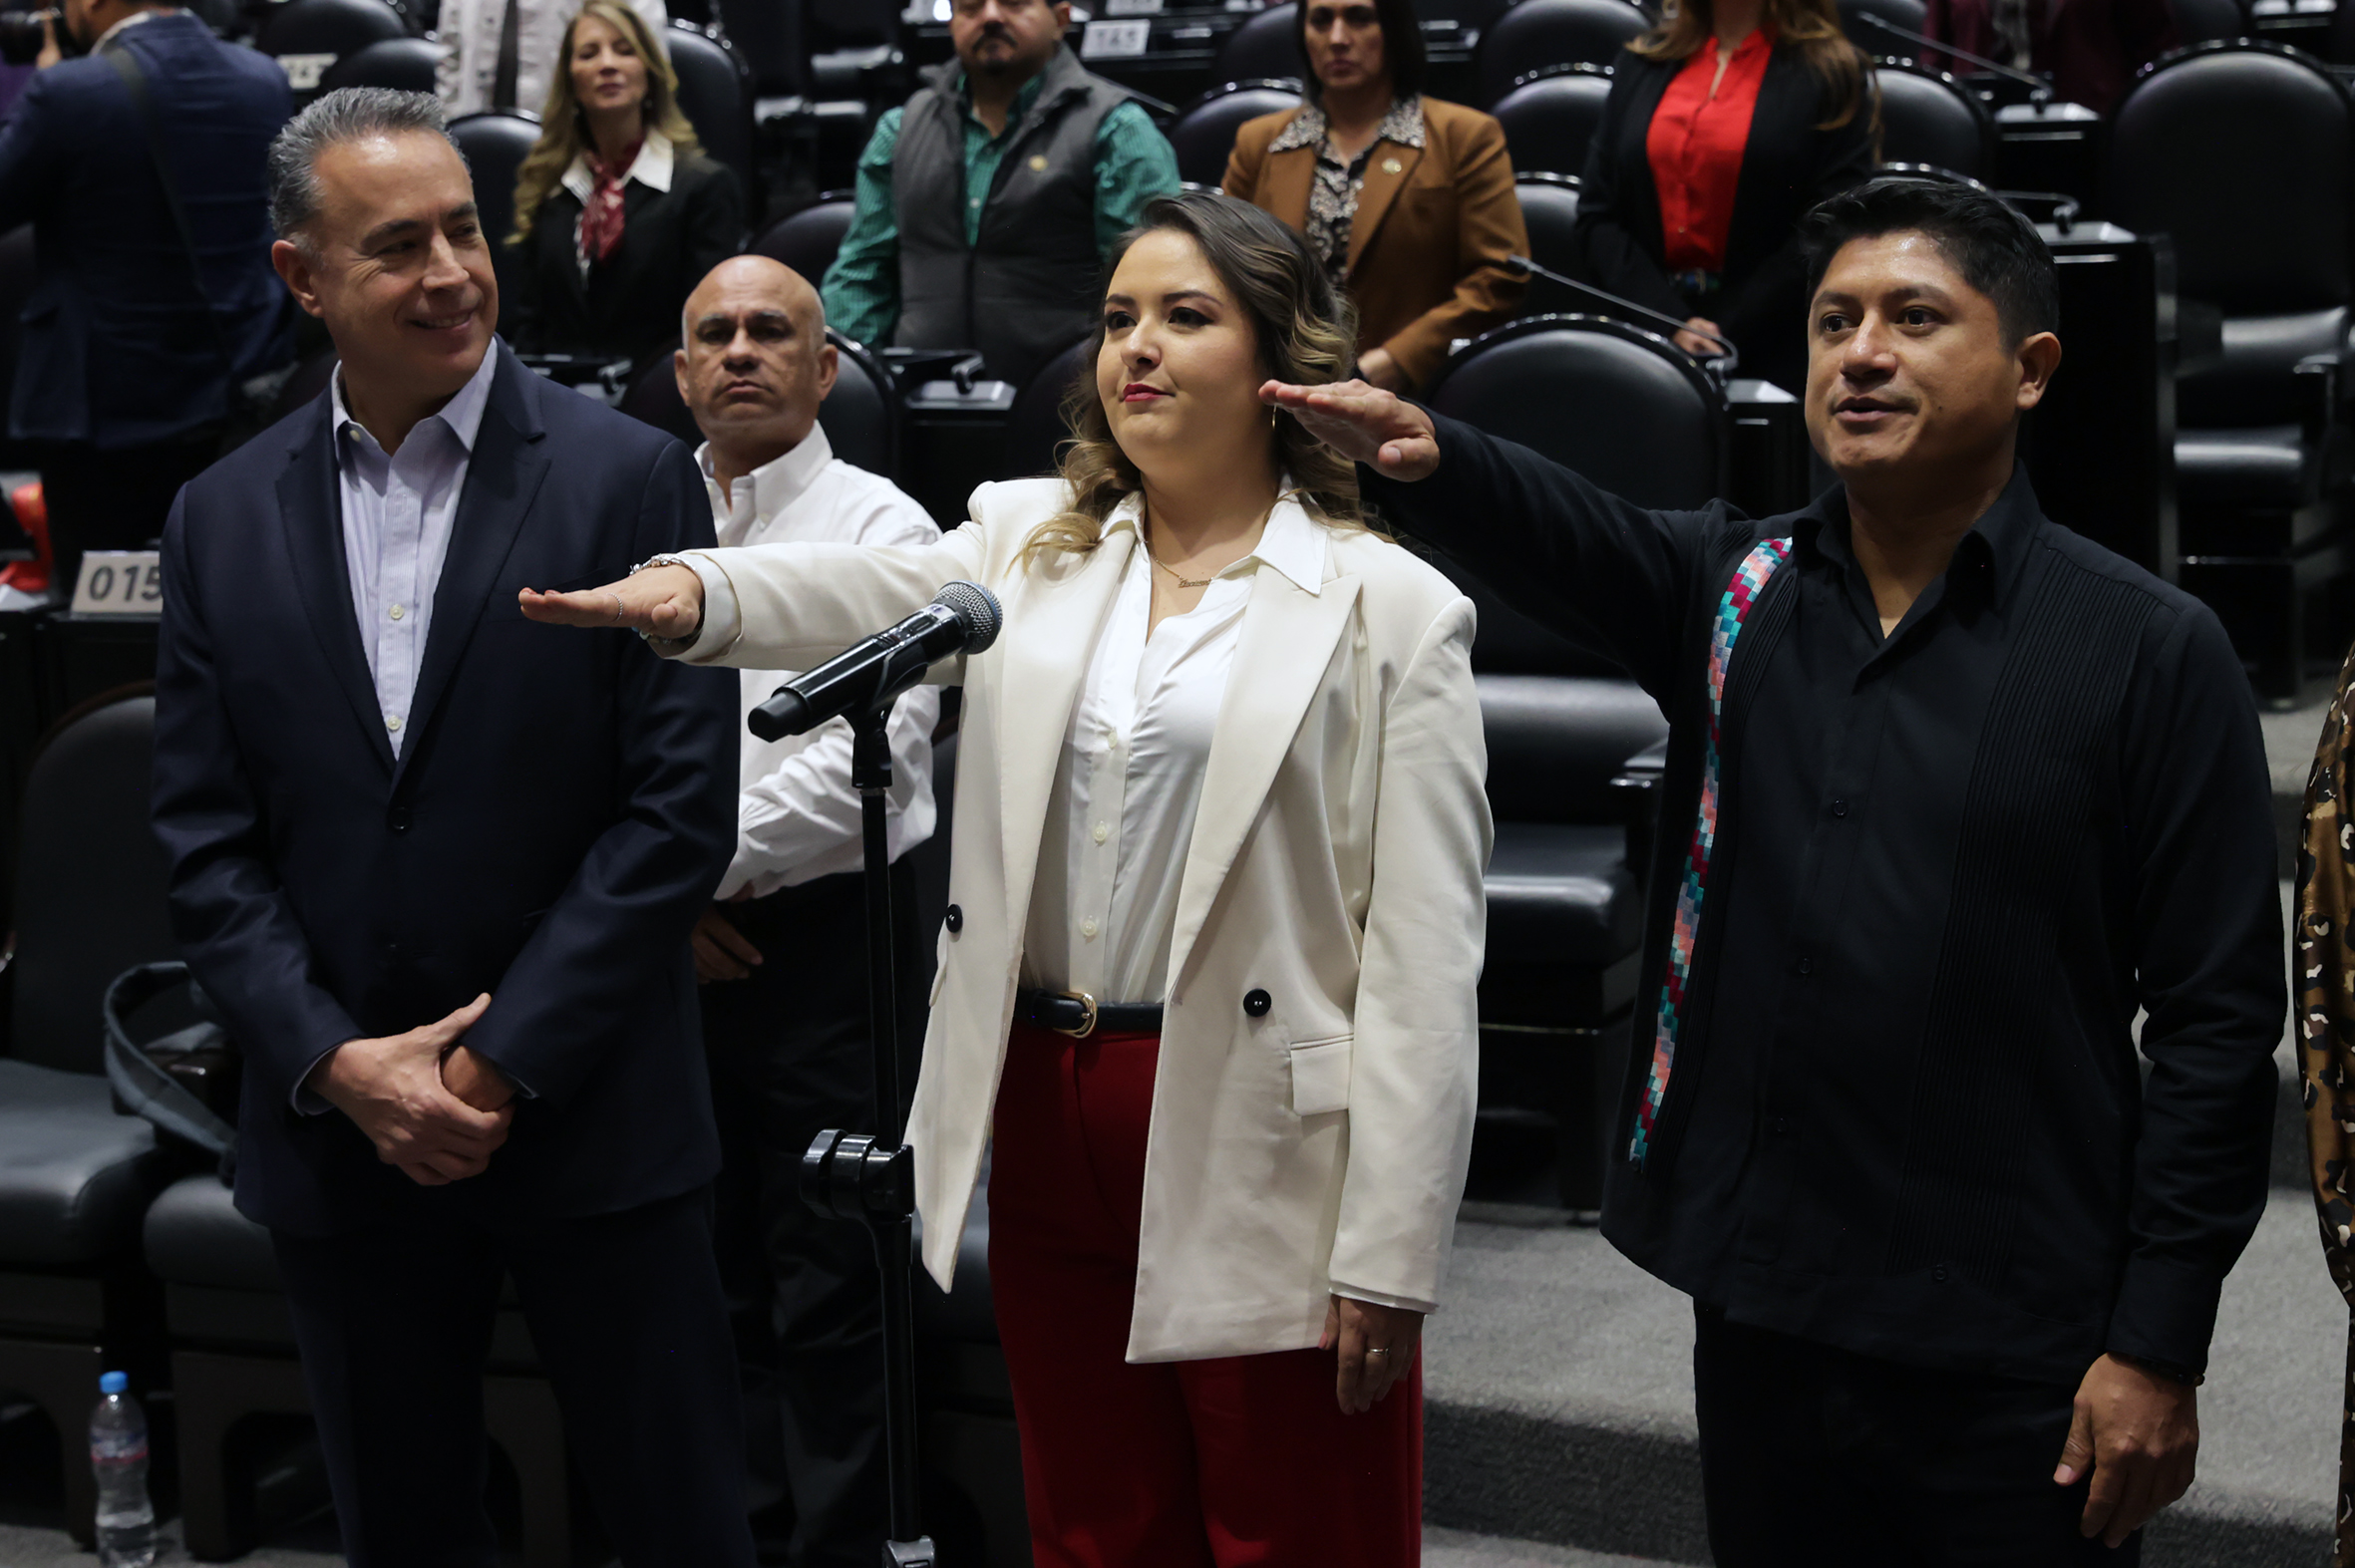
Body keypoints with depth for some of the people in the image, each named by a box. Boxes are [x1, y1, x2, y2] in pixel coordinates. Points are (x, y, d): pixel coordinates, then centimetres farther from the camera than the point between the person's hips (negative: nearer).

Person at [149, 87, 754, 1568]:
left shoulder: (628, 478, -6)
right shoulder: (223, 519, 5)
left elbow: (683, 805, -10)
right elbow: (206, 836, 4)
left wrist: (502, 1062, -12)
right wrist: (339, 1064, -8)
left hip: (588, 1118, -3)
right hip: (337, 1134, 3)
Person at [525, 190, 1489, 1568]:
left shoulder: (1389, 607, -3)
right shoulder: (1028, 541, 10)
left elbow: (1425, 957, -8)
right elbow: (869, 595, -12)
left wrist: (1391, 1258, -13)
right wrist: (696, 592, -35)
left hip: (1261, 1153, -4)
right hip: (1049, 1121, 4)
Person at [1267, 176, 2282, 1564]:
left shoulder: (2150, 651, -5)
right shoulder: (1732, 591, 6)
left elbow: (2218, 1019, -6)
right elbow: (1569, 538, -16)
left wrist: (2160, 1349, -9)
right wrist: (1424, 459, -38)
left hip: (2014, 1362, -3)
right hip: (1759, 1318, 4)